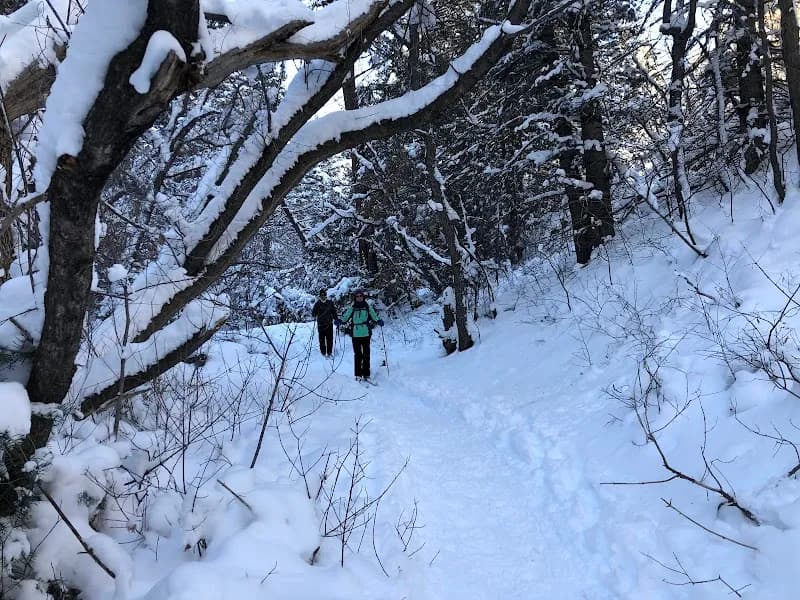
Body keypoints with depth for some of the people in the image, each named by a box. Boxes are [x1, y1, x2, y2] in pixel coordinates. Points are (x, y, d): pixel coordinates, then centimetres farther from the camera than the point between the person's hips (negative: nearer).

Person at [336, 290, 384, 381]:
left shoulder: (368, 307, 4)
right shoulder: (352, 308, 3)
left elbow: (374, 316, 9)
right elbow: (345, 317, 6)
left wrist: (379, 321, -9)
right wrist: (339, 321, -12)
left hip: (366, 334, 1)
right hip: (356, 335, -1)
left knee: (366, 354, 4)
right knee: (357, 355, 2)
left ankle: (366, 375, 11)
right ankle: (358, 375, 9)